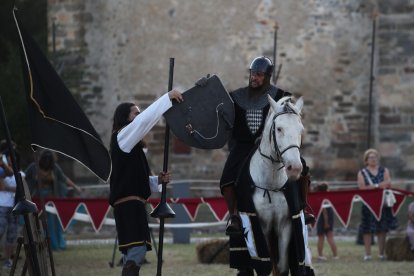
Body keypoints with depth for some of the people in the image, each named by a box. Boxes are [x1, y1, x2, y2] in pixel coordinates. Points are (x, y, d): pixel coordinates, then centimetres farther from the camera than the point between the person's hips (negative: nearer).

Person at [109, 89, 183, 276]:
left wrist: (157, 180, 8)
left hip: (133, 204, 10)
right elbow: (144, 120, -18)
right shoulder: (122, 136, -4)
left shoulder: (131, 144, 23)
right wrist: (167, 98, -15)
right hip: (128, 203, -10)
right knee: (137, 249, -20)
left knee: (134, 254, 6)